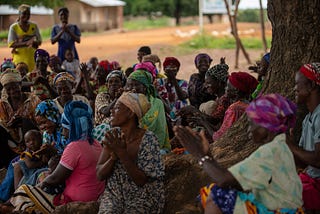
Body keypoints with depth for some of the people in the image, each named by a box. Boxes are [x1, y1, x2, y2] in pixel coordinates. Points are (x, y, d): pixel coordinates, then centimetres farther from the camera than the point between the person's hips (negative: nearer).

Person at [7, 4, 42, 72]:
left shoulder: (34, 26, 10)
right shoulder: (13, 27, 2)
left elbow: (39, 41, 4)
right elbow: (11, 44, -5)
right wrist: (26, 43, -19)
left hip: (32, 58, 2)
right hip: (19, 58, -2)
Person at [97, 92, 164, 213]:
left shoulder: (148, 139, -13)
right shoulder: (113, 135, 1)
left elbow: (141, 181, -17)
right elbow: (100, 175, 0)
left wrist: (121, 153, -24)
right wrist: (113, 156, -19)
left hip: (144, 197, -3)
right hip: (114, 193, 3)